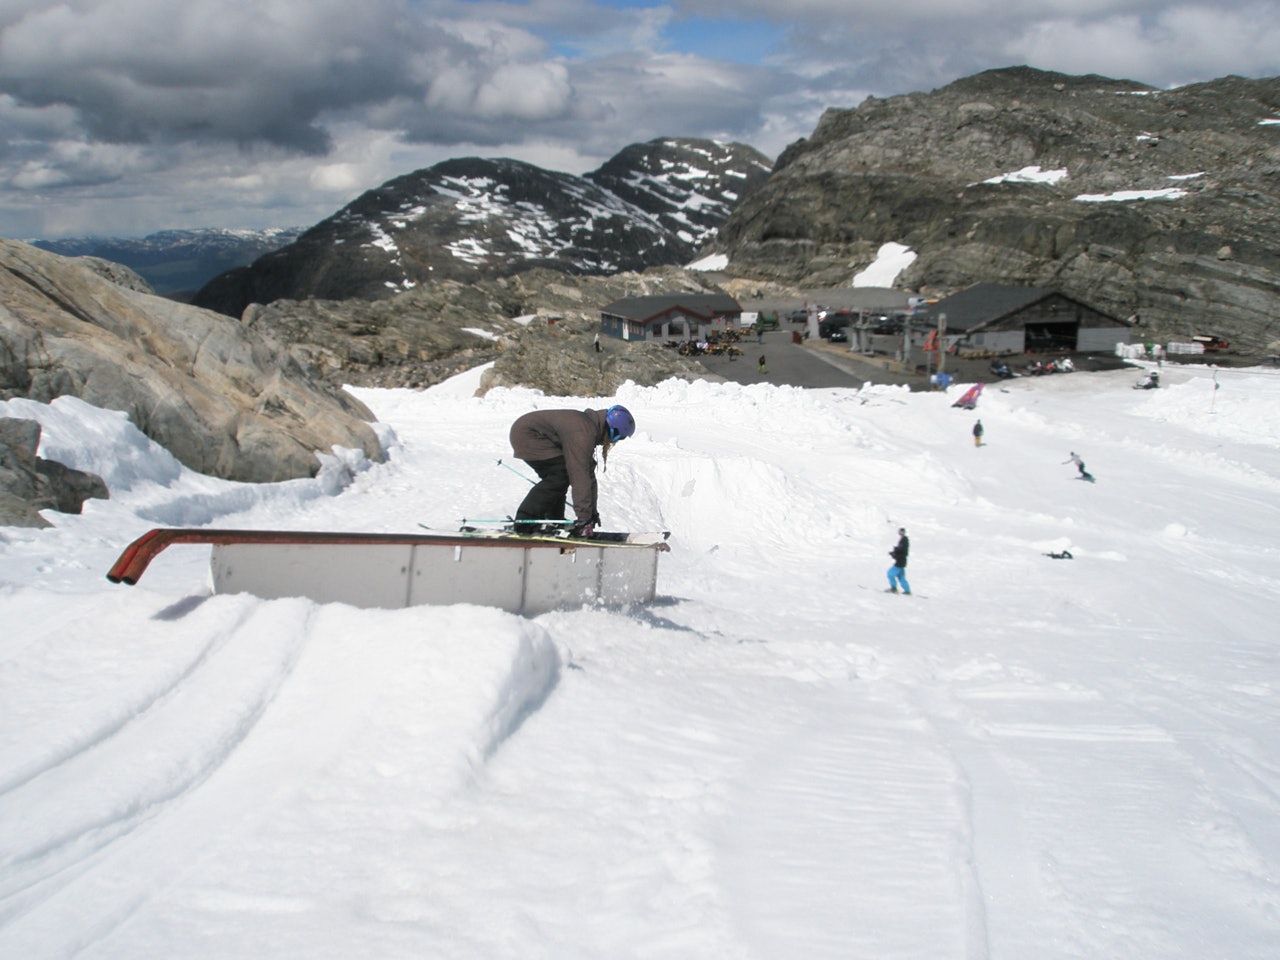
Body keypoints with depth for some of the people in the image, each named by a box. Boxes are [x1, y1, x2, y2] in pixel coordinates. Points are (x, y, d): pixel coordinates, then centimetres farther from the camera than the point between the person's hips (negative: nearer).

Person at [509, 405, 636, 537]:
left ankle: (553, 522, 13)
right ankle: (525, 522, -9)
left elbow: (589, 472, 12)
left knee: (561, 473, 8)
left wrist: (592, 511, 14)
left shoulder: (589, 425, 6)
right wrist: (583, 517, -27)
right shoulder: (582, 433, -25)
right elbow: (580, 475, -28)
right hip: (525, 433, -10)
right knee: (560, 474, -13)